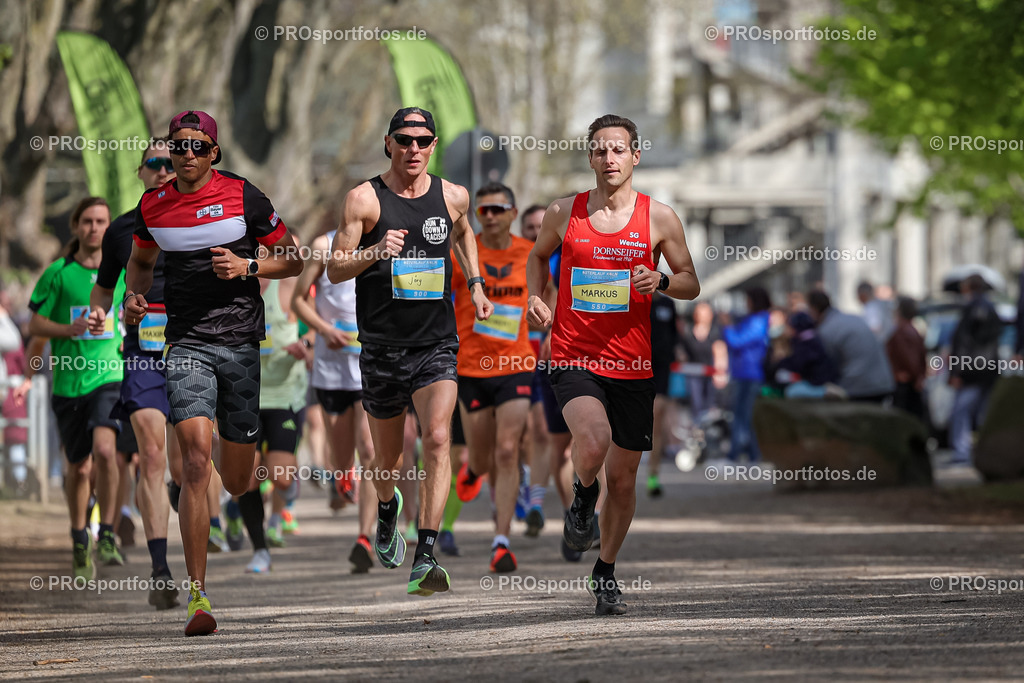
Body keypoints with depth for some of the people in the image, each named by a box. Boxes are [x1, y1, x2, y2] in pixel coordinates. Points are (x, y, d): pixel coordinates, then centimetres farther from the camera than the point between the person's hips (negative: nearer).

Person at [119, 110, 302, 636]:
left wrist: (247, 266, -13)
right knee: (196, 456, -18)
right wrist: (134, 296, 6)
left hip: (242, 342, 0)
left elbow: (293, 260, 5)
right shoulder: (152, 206, 6)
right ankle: (198, 596, -18)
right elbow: (141, 259, 26)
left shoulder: (242, 196, -1)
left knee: (237, 480, 6)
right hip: (186, 345, 0)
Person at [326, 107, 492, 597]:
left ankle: (425, 560, -23)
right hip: (382, 348, 0)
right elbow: (334, 270, -5)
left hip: (436, 345, 1)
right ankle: (387, 509, 50)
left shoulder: (452, 197, 4)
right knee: (388, 457, 13)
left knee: (437, 438, -20)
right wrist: (375, 252, -23)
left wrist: (476, 285, 20)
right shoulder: (365, 199, -4)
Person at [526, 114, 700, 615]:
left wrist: (661, 282, -13)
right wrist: (535, 298, 4)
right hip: (573, 356, -2)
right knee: (593, 443, -29)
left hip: (632, 365, 2)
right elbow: (539, 255, 22)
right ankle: (583, 498, 5)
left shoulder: (659, 218, 1)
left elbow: (691, 283, 9)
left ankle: (606, 571, 30)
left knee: (623, 477, 8)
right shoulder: (564, 213, 2)